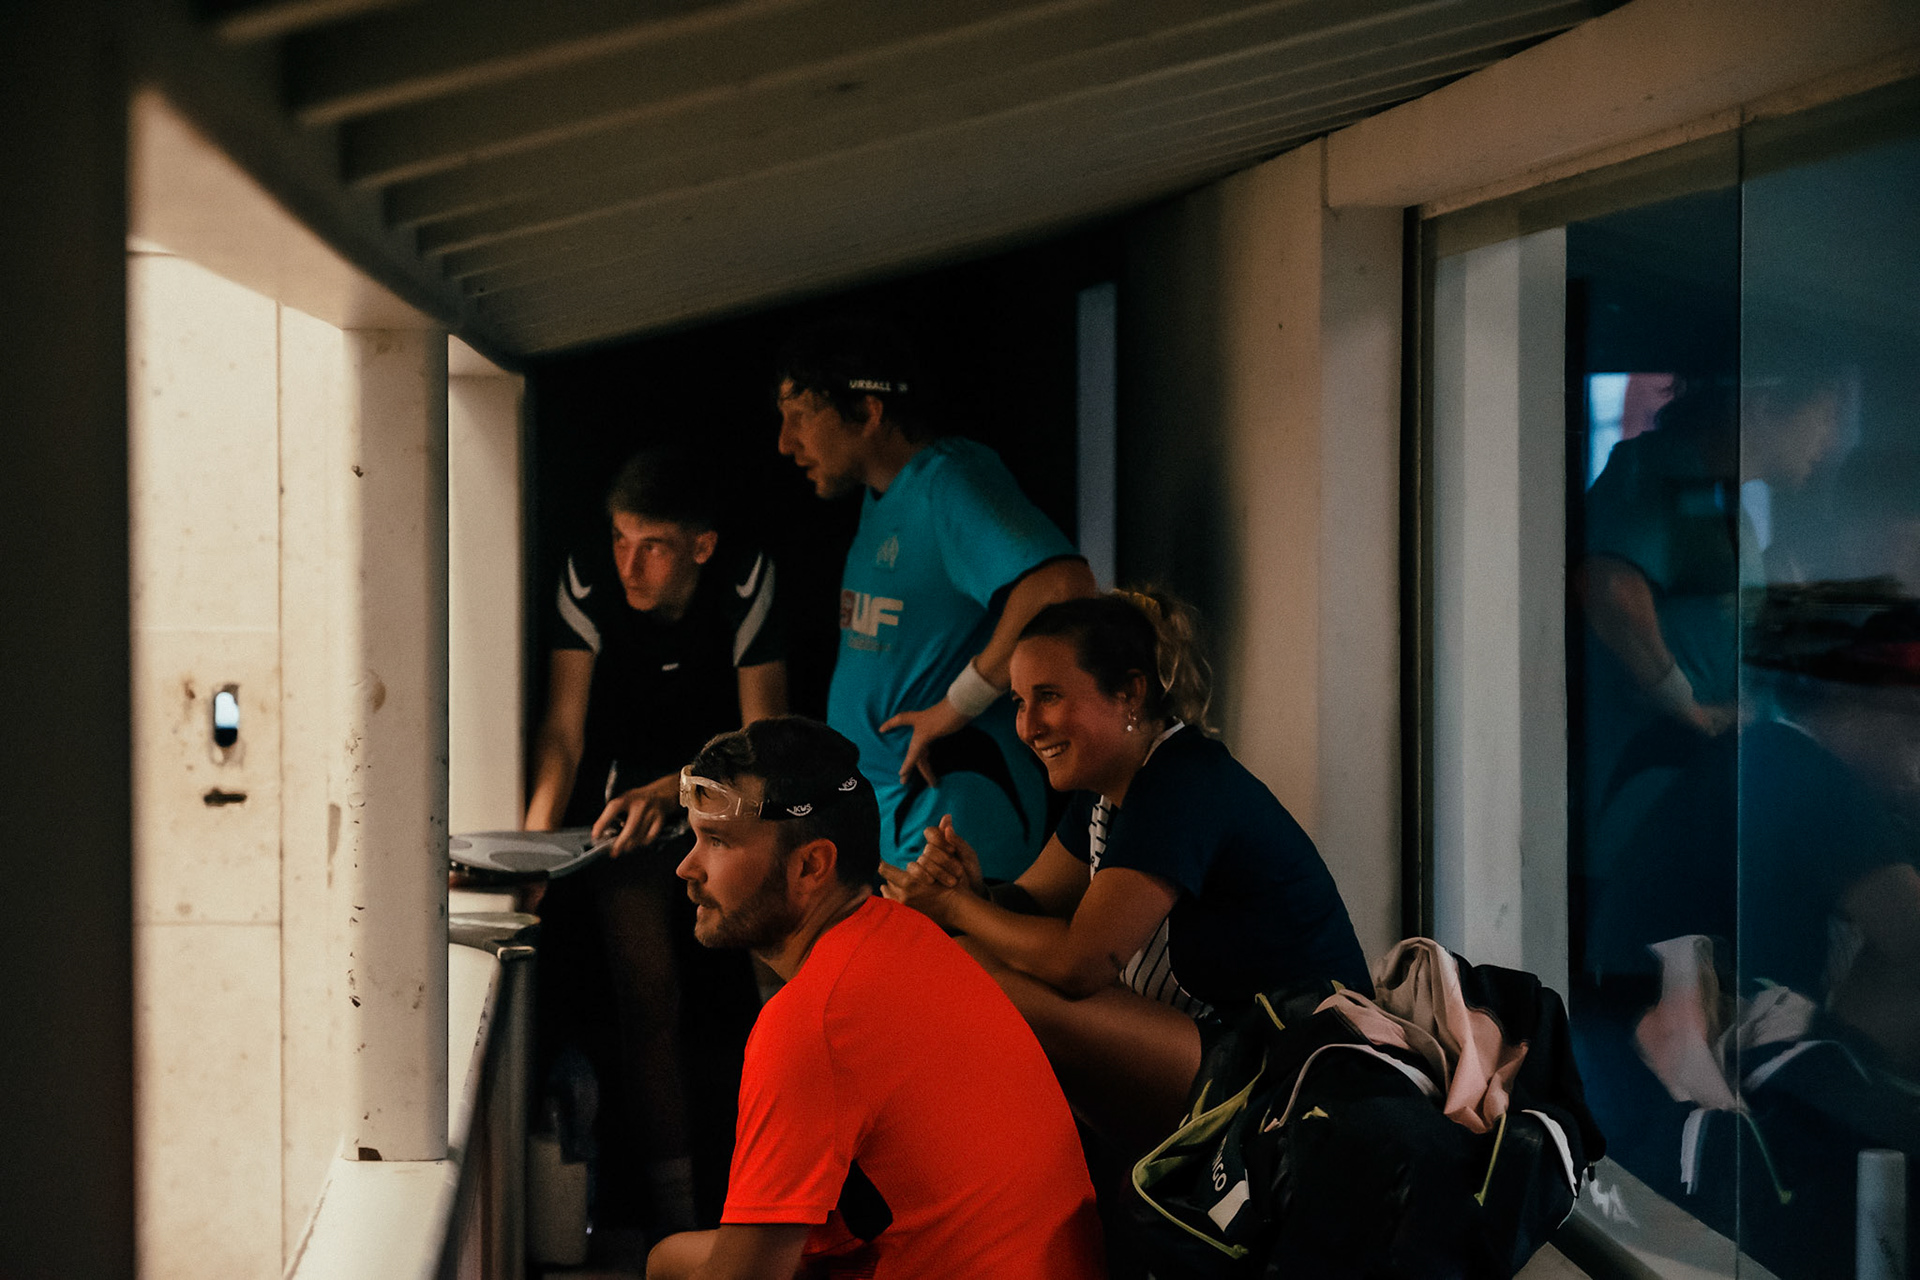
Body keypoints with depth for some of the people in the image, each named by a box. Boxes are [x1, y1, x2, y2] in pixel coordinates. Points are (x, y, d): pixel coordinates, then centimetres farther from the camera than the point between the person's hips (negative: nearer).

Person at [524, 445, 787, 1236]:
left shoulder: (746, 584, -14)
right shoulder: (587, 583, -13)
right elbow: (563, 730, -17)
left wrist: (672, 790, -35)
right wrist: (535, 838, -34)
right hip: (623, 791, 0)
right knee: (644, 973, -21)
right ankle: (671, 1198, -18)